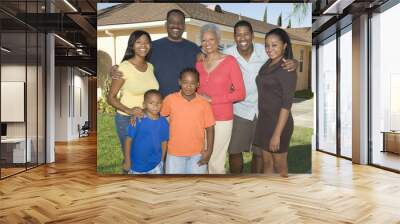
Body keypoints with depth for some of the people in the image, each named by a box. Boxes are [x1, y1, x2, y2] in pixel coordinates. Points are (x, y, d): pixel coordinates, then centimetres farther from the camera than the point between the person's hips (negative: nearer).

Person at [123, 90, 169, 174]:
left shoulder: (163, 123, -8)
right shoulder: (138, 120, -17)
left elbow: (164, 142, 3)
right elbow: (129, 139, -11)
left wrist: (161, 160, 8)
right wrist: (127, 160, -9)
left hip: (155, 165, 2)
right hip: (137, 164, -2)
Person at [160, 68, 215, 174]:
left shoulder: (204, 103, -9)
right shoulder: (170, 99, -9)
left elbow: (210, 128, -3)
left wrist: (209, 151, -6)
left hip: (197, 153, 0)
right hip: (175, 152, 0)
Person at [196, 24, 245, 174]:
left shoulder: (230, 61, -4)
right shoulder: (198, 64, 8)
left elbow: (240, 93, -9)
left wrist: (212, 99, -13)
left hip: (222, 119, -4)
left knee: (216, 163, 0)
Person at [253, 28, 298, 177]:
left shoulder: (287, 69, -15)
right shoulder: (267, 65, 8)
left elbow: (287, 104, -19)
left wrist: (277, 134, -22)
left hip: (279, 122, -8)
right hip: (264, 120, 8)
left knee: (280, 166, 7)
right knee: (267, 161, 17)